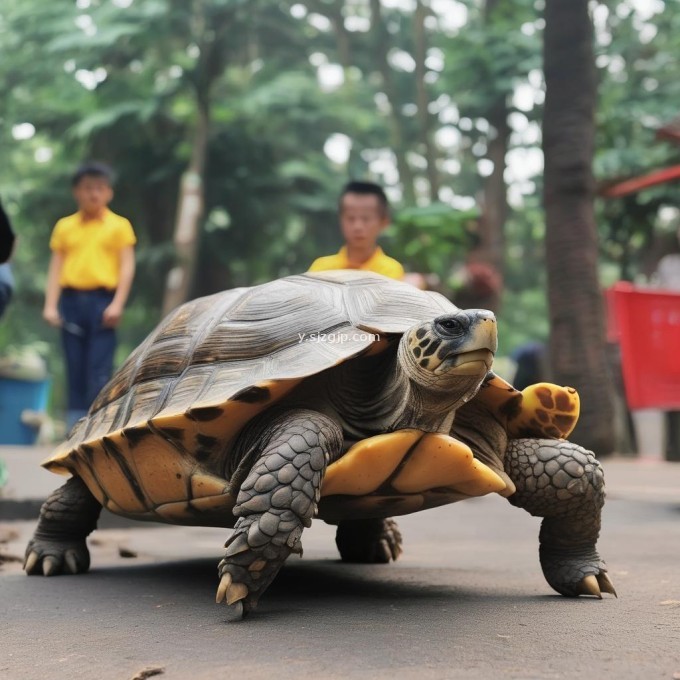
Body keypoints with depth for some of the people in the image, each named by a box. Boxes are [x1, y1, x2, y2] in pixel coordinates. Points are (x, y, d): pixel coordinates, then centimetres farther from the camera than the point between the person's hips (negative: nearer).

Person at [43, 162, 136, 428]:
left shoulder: (119, 225, 6)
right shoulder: (64, 226, 13)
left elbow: (127, 266, 0)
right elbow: (56, 267, 10)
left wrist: (117, 304, -9)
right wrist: (51, 305, 0)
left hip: (102, 300, -3)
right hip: (71, 299, 3)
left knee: (100, 368, -7)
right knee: (74, 365, 5)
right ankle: (76, 421, 10)